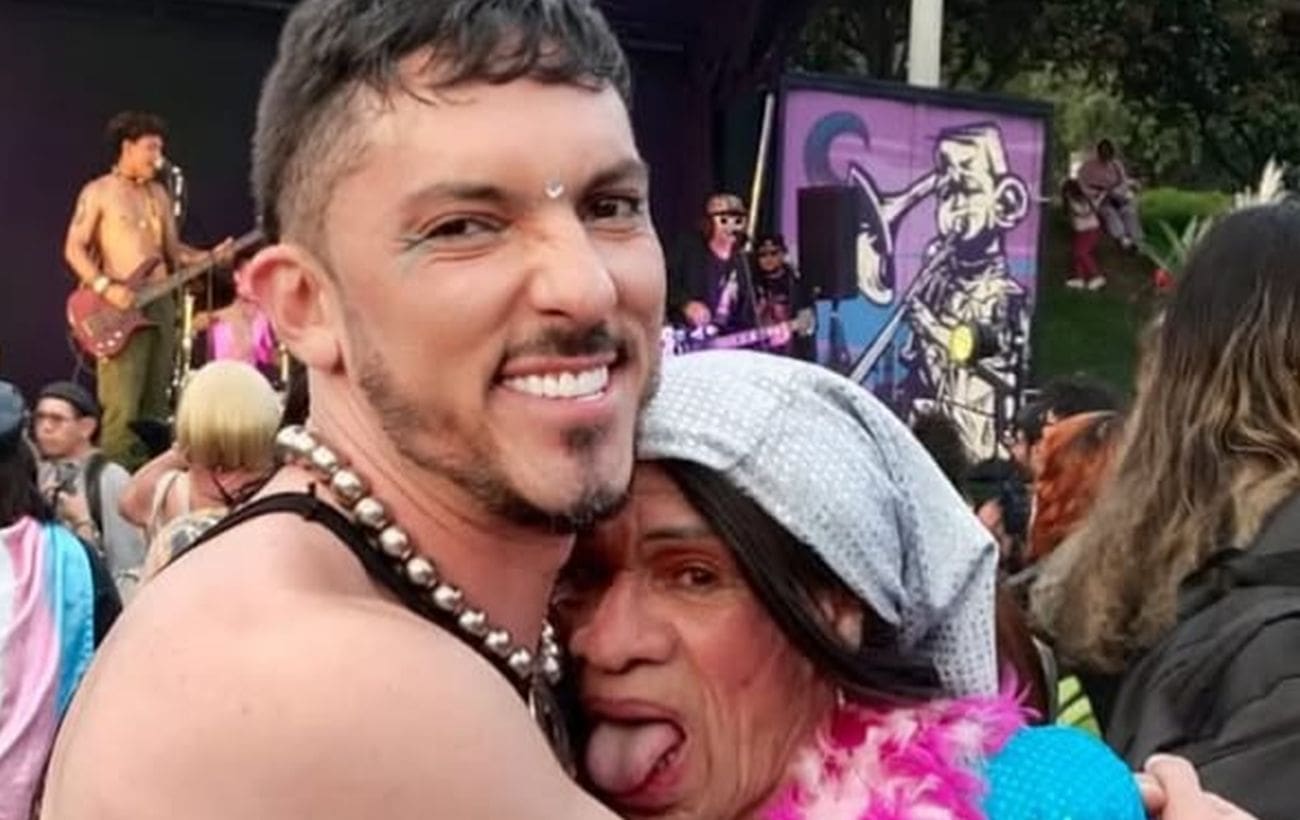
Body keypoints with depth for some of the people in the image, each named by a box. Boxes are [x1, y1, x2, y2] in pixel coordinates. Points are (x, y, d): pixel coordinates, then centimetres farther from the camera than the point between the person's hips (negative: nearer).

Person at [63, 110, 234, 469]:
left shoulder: (158, 194, 16)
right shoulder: (98, 192, -2)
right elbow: (74, 249, -6)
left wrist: (211, 257, -1)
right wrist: (106, 287, -18)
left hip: (160, 305, 6)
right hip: (120, 309, -6)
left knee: (154, 408, 7)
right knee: (123, 409, -13)